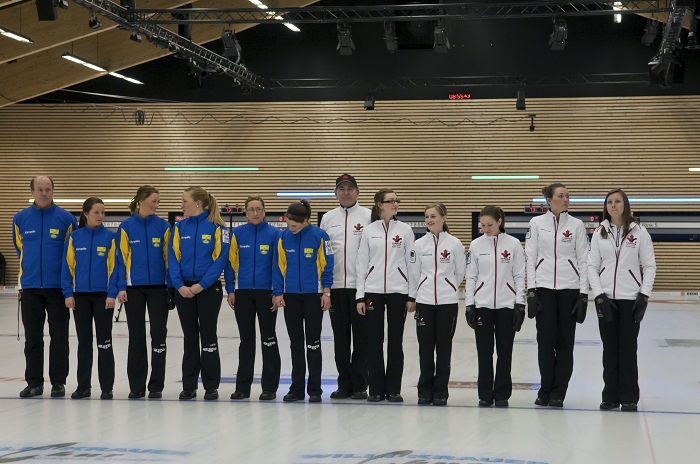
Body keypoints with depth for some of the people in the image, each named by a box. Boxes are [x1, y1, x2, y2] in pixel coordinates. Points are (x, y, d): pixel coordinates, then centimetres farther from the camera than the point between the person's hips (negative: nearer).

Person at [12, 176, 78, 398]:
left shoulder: (66, 218, -3)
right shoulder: (20, 219, 3)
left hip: (58, 286, -2)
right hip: (30, 287, 2)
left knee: (59, 337, 2)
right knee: (32, 338, 7)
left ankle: (58, 382, 10)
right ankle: (34, 382, 14)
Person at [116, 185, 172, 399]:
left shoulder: (163, 226, 1)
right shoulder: (126, 227, -2)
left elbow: (169, 257, 3)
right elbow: (121, 258, -1)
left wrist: (173, 285, -2)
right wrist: (121, 287, -7)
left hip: (158, 287, 0)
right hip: (134, 287, 0)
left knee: (158, 334, 1)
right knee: (136, 336, 6)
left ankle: (156, 385, 10)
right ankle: (136, 386, 14)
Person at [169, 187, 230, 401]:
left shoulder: (217, 227, -6)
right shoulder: (179, 227, 4)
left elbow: (220, 259, -11)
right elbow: (173, 257, 1)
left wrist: (202, 285, -17)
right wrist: (179, 285, -12)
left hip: (209, 289, -3)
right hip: (184, 289, 3)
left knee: (208, 335, 3)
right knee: (190, 337, 9)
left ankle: (211, 386, 9)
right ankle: (189, 386, 14)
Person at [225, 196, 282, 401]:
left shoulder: (274, 234, -4)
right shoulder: (237, 234, 3)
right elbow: (231, 262, 5)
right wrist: (230, 290, 1)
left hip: (267, 292, -2)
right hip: (243, 292, 2)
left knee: (268, 339, 4)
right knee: (246, 340, 10)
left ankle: (270, 387, 11)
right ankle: (242, 387, 16)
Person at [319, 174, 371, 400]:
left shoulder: (368, 216, 0)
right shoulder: (328, 218, 11)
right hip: (336, 286, 3)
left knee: (361, 337, 2)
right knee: (340, 337, 7)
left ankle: (359, 385, 8)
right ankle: (344, 384, 15)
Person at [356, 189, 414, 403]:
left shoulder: (405, 230, 3)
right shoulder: (368, 231, 4)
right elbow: (362, 264, 4)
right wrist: (360, 296, -1)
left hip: (398, 291, 0)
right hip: (373, 291, 0)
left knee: (395, 342, 4)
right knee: (374, 341, 3)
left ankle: (393, 389, 12)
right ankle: (376, 389, 12)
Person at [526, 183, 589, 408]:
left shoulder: (576, 225, 3)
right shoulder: (536, 223, 2)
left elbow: (583, 261, 2)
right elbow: (530, 258, 2)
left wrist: (583, 294, -4)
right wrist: (531, 291, -5)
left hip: (569, 289, 0)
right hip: (544, 288, 0)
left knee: (565, 341, 3)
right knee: (546, 340, 0)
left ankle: (558, 393, 10)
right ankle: (545, 390, 12)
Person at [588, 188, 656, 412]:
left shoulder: (639, 231, 0)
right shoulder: (599, 233, 6)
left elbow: (649, 265, 1)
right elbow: (592, 266, 4)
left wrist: (644, 295, -7)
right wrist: (599, 296, -5)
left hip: (630, 298, -2)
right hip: (606, 298, 2)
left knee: (628, 348, -1)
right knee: (609, 349, 5)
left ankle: (629, 397, 7)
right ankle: (611, 396, 11)